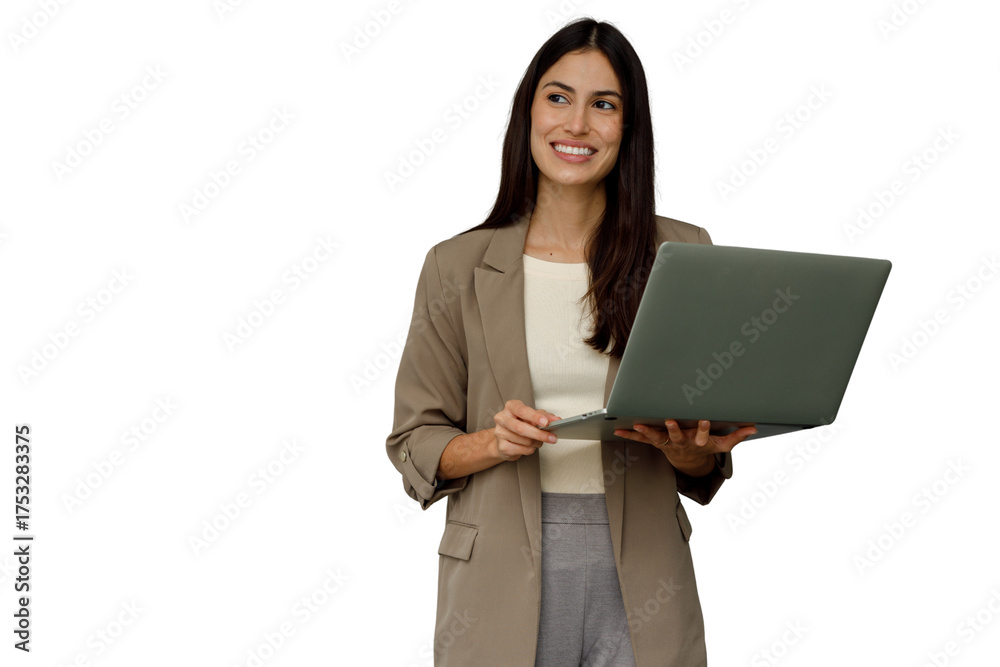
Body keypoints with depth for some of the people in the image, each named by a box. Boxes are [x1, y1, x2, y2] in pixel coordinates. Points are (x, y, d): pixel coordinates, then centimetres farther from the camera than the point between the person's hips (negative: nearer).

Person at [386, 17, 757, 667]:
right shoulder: (458, 267, 1)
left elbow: (712, 459, 7)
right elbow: (414, 441, 4)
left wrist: (686, 450, -14)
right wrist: (494, 443, -14)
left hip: (639, 572, 1)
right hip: (503, 574, 0)